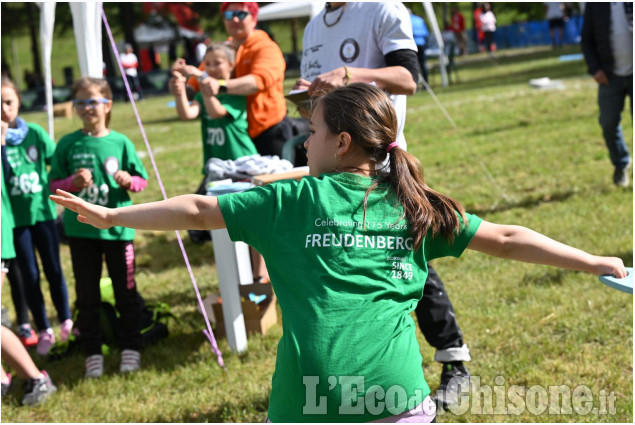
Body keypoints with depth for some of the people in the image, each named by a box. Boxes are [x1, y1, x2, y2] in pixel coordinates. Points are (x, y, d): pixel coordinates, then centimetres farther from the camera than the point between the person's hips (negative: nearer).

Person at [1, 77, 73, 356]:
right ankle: (43, 331, 19)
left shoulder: (35, 133, -4)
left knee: (54, 270, 11)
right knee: (29, 275, 7)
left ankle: (66, 322, 28)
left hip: (43, 212, 1)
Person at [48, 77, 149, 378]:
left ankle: (130, 347, 22)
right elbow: (54, 184, 2)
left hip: (117, 227, 0)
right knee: (87, 296, 8)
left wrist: (129, 180, -17)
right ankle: (92, 352, 18)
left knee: (125, 291, 8)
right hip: (80, 229, 1)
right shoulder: (67, 145, -1)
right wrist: (73, 182, -17)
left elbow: (141, 181, 4)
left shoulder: (120, 142, -2)